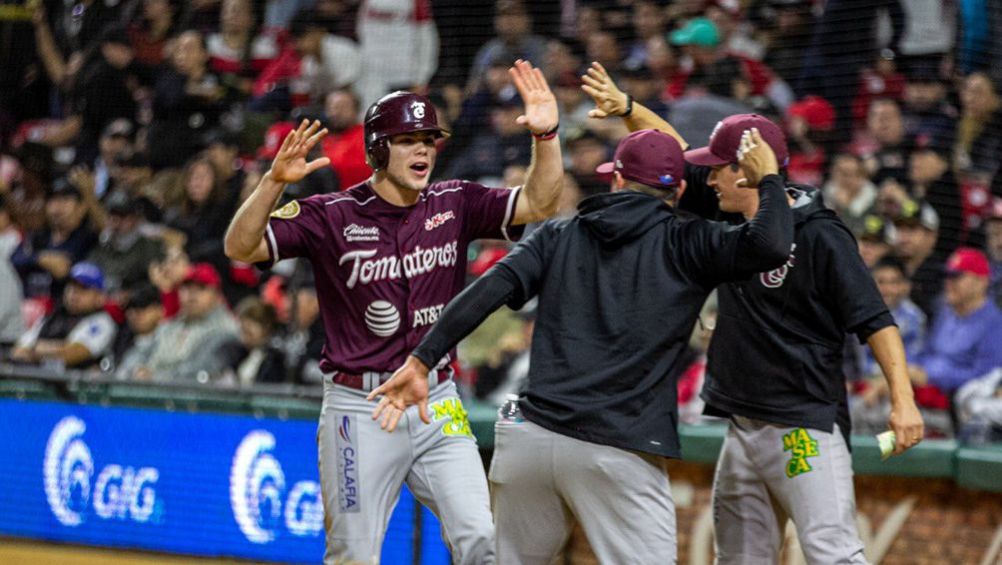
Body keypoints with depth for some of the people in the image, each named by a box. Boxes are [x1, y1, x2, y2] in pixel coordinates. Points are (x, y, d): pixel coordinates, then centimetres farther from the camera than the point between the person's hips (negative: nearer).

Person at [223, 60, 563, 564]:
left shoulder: (454, 205, 4)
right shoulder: (333, 216, -6)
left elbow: (538, 205, -4)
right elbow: (240, 248, -14)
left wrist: (545, 136, -20)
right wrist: (275, 181, -30)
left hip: (438, 407, 3)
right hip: (359, 411, -3)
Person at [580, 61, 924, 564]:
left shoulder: (821, 236, -13)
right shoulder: (731, 217, 9)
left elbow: (873, 320, -15)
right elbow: (677, 156, 21)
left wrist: (902, 400, -23)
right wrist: (626, 109, 9)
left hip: (806, 427, -8)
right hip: (742, 428, 8)